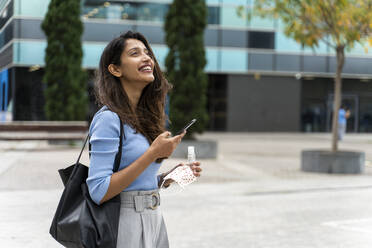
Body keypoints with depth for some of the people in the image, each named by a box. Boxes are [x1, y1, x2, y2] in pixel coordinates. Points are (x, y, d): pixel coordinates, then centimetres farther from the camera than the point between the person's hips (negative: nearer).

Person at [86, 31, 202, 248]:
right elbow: (99, 192, -21)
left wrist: (170, 176, 2)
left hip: (154, 219, 8)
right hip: (125, 221, -8)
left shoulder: (145, 117, 10)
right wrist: (153, 154, -21)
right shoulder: (109, 118, -14)